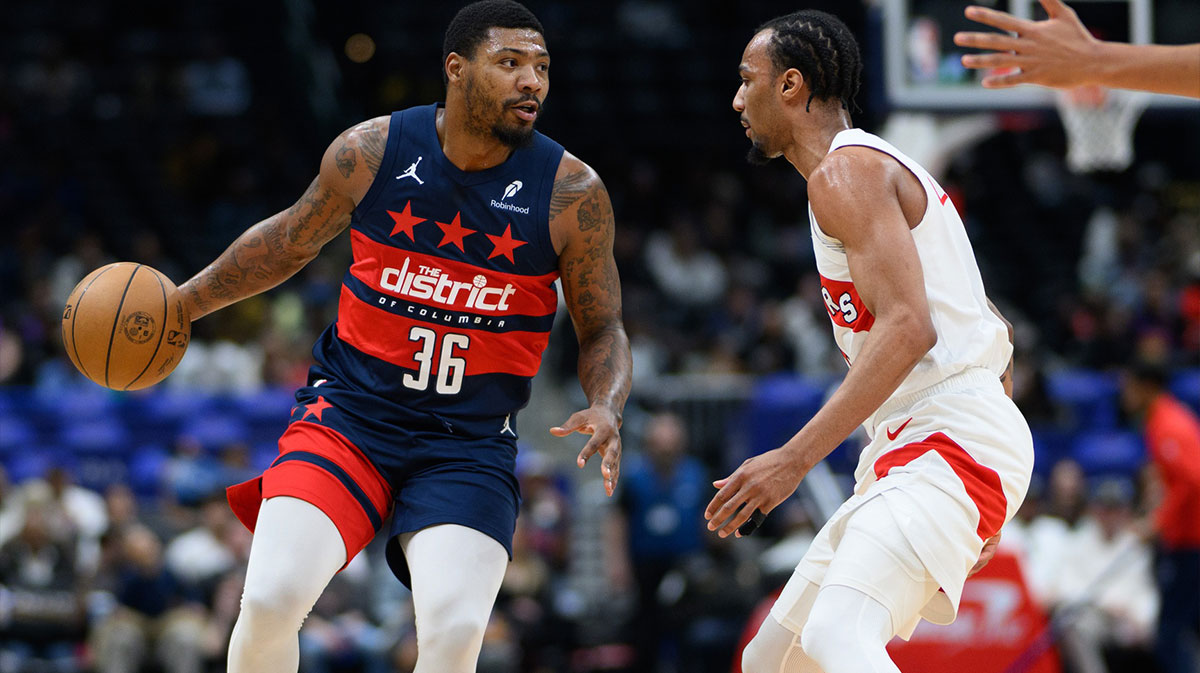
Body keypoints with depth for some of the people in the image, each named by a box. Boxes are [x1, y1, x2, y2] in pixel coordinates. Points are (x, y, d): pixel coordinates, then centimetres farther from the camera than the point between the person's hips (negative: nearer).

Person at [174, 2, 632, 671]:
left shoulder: (573, 193, -7)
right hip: (349, 412, 1)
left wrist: (606, 410, -15)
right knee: (271, 597, -19)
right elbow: (293, 238, 16)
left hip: (471, 443, -1)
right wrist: (183, 303, 17)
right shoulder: (372, 151, -4)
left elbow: (602, 329, 5)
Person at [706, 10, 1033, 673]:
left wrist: (796, 458, -24)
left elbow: (908, 327, -21)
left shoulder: (846, 171, -8)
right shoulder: (884, 170, 24)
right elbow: (990, 327, 26)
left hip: (947, 441, -11)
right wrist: (982, 500, 27)